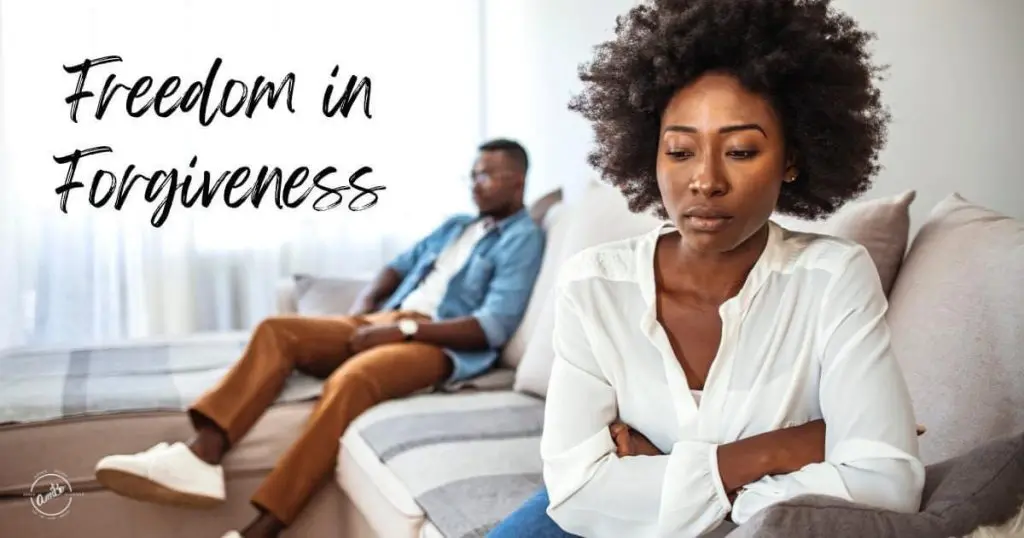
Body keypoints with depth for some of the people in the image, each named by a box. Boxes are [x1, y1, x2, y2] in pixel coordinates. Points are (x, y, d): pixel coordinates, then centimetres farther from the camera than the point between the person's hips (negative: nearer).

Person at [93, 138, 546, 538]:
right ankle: (201, 457, -32)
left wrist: (405, 329, -17)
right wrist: (363, 306, 5)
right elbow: (400, 265, 28)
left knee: (350, 380, -37)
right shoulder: (455, 225, 28)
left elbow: (493, 328, -13)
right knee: (276, 330, -15)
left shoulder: (522, 238, 0)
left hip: (439, 344, -8)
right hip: (384, 324, 8)